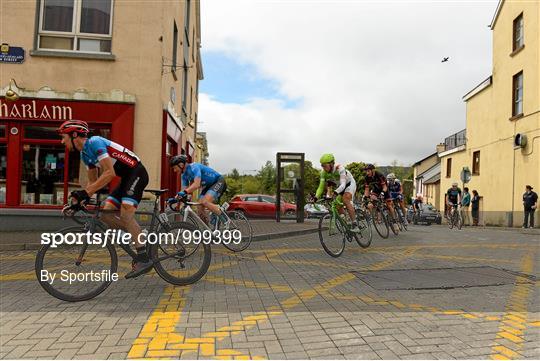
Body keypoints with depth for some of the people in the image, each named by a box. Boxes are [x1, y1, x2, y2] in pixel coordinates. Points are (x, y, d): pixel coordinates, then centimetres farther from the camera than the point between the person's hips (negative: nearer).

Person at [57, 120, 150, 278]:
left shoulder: (95, 142, -19)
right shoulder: (84, 154, 10)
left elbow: (110, 173, -28)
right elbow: (93, 181, 17)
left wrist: (86, 193, -30)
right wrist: (81, 198, 5)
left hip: (137, 173, -10)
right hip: (126, 177, 10)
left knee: (125, 214, -21)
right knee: (106, 213, 1)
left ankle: (144, 259, -16)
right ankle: (141, 238, 10)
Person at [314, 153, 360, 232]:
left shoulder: (339, 168, -35)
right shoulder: (323, 172, -20)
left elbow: (343, 184, -44)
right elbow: (321, 187, -18)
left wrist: (336, 192, -63)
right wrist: (316, 197, -33)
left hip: (349, 184, -6)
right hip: (338, 186, 6)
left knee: (345, 200, -30)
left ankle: (355, 225, -29)